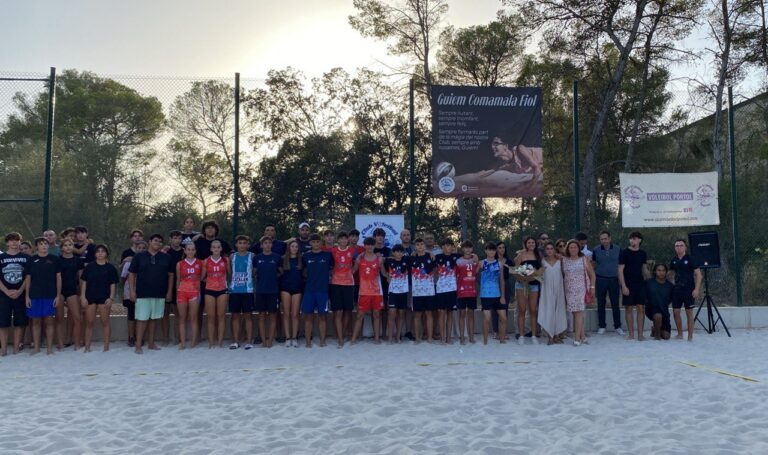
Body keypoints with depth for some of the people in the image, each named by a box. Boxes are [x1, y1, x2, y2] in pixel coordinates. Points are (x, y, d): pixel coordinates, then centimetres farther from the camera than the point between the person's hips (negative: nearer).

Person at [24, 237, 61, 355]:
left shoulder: (54, 259, 4)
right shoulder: (31, 260, 6)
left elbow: (58, 278, 4)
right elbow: (28, 279, 8)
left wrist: (58, 295, -2)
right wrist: (27, 296, 1)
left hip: (50, 295, -1)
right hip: (35, 295, 1)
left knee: (49, 321, 1)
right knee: (36, 321, 5)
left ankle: (50, 347, 6)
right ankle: (36, 347, 14)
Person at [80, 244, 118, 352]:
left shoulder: (110, 268, 3)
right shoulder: (89, 267, 5)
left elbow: (113, 284, 2)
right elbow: (84, 282, 4)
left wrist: (111, 297, -6)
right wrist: (83, 296, -3)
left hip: (104, 298, -1)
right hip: (90, 297, 1)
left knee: (105, 321, 4)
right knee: (89, 322, 5)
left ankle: (106, 346, 10)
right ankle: (87, 346, 12)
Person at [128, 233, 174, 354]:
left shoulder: (166, 258, 7)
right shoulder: (139, 256, 2)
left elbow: (170, 275, 10)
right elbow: (131, 274, 2)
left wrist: (169, 291, 4)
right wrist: (132, 291, -5)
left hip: (160, 295, 2)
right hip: (142, 294, -2)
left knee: (153, 319, 10)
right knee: (142, 319, -3)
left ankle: (151, 343, 18)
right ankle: (138, 345, 1)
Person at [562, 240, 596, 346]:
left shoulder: (584, 260, 5)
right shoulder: (564, 261, 8)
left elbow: (592, 274, 7)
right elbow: (561, 275, 7)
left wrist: (592, 287, -1)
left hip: (581, 289, -2)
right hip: (569, 290, 2)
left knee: (579, 312, -10)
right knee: (575, 312, 2)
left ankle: (577, 337, -10)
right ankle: (582, 336, 12)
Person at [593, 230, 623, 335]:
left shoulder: (617, 250, 1)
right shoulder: (596, 250, 1)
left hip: (614, 280, 0)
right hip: (601, 280, 1)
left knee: (615, 304, 3)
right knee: (601, 304, 6)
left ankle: (618, 327, 12)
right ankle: (602, 326, 15)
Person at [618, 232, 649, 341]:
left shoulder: (642, 254, 9)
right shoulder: (624, 253, -4)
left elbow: (644, 269, 18)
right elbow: (620, 270, -6)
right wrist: (623, 286, -12)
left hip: (640, 284, 4)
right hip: (628, 285, -3)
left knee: (641, 308, 1)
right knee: (629, 308, 1)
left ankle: (640, 334, 5)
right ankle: (631, 334, 9)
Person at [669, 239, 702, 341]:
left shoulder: (690, 259, -6)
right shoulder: (673, 260, 7)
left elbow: (698, 274, -7)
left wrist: (696, 289, -15)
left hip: (689, 290, -5)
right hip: (677, 289, 5)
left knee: (689, 313, 1)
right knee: (675, 312, 5)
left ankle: (690, 337, 8)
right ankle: (680, 334, 19)